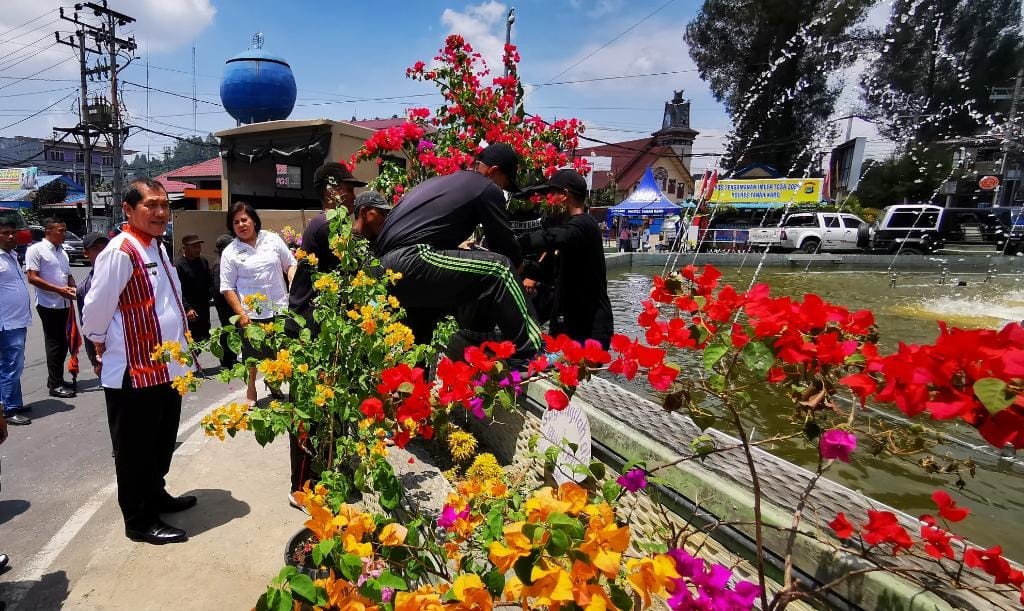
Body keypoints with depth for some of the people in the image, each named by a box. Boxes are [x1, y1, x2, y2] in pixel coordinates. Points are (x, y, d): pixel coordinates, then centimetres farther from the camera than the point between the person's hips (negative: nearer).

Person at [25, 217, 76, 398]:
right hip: (48, 304, -7)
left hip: (63, 304, 7)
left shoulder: (62, 252, 15)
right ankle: (55, 385, 3)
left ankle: (55, 379, 24)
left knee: (62, 343, 12)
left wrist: (73, 288, 1)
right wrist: (58, 290, -20)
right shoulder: (36, 250, -8)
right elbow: (32, 278, -15)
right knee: (54, 343, -3)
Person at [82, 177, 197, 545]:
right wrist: (103, 348, -2)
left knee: (162, 441, 22)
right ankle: (140, 521, 20)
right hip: (134, 372, -9)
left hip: (166, 368, 9)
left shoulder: (157, 248, 11)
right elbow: (96, 309, -17)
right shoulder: (121, 252, -19)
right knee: (135, 449, 6)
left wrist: (180, 344, 15)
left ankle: (155, 494, 41)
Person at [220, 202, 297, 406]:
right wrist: (241, 314, -11)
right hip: (251, 314, -2)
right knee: (252, 355, 10)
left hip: (279, 309, 2)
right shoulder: (230, 252, -3)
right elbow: (228, 288, -3)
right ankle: (251, 392, 28)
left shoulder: (272, 239, 1)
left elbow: (290, 264, 8)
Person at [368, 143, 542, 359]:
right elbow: (504, 244, 7)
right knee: (498, 269, -10)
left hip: (384, 267, 10)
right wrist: (519, 271, 26)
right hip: (408, 261, -9)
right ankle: (533, 353, -13)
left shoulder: (437, 181, 28)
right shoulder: (487, 187, 4)